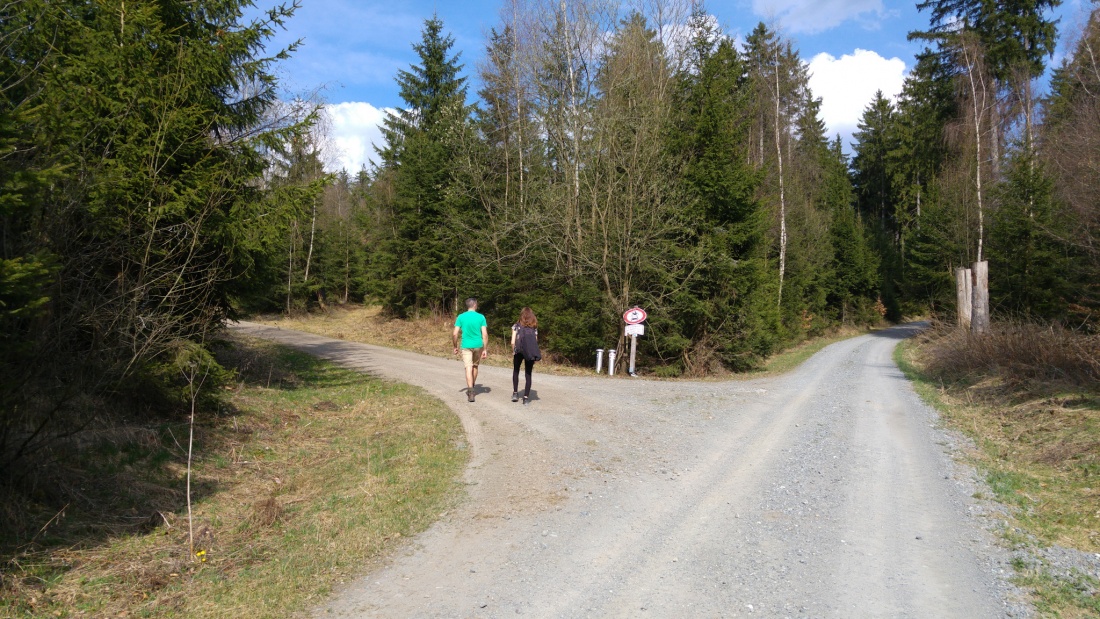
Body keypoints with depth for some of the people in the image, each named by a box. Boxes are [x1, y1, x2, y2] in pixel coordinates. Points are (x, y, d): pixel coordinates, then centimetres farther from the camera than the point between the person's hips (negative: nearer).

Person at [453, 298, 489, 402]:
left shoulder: (461, 317, -1)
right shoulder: (481, 317, -2)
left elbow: (455, 334, -4)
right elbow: (485, 334, -7)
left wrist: (455, 347, 8)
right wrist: (485, 349, -2)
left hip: (466, 346, -1)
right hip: (478, 346, 1)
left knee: (469, 368, -4)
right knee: (475, 366, 20)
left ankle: (470, 393, -15)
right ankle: (471, 388, 34)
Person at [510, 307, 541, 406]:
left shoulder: (517, 326, 3)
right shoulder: (534, 327, 8)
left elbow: (513, 342, -3)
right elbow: (536, 342, 4)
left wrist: (513, 351, 10)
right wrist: (534, 355, 9)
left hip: (519, 352, -1)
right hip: (530, 353, 1)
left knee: (516, 371, 22)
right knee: (528, 374, 8)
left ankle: (515, 393, 15)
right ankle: (526, 398, 4)